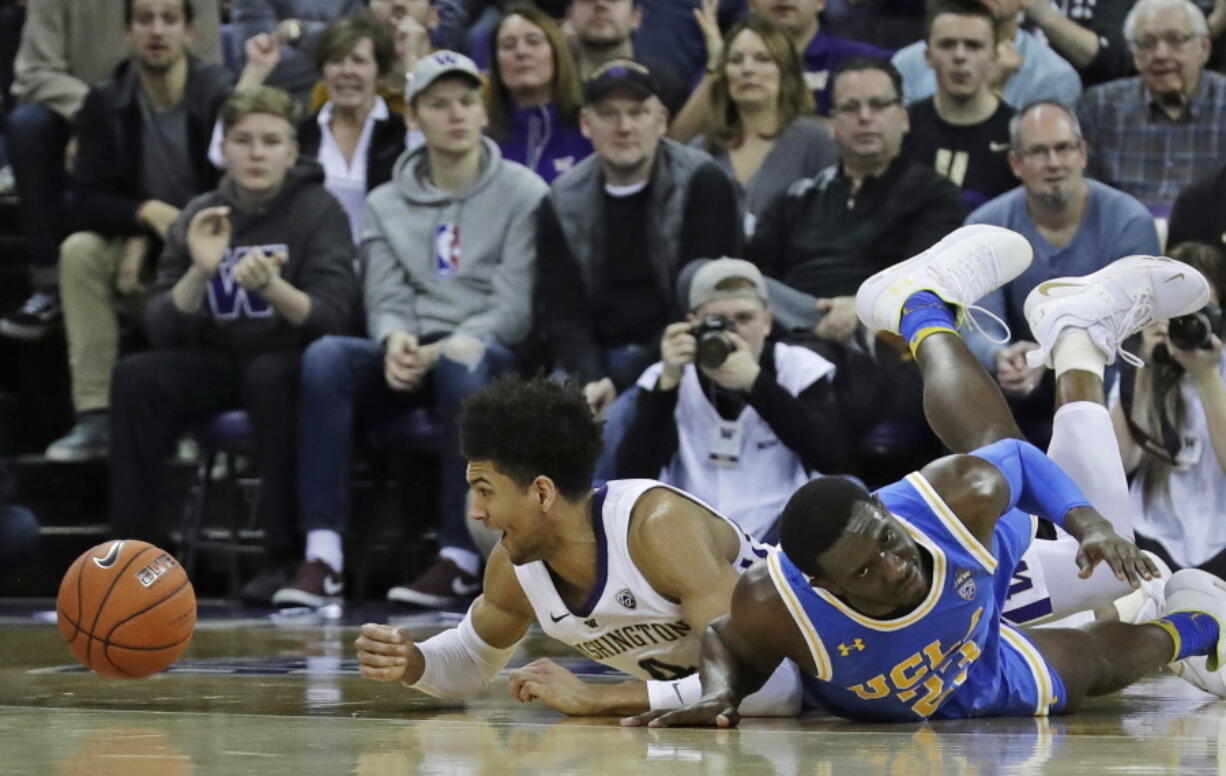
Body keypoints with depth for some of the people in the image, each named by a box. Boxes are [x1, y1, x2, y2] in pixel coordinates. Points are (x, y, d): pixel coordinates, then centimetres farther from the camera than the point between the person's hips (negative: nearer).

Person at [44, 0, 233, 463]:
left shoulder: (221, 97, -12)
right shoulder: (106, 104, -1)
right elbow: (88, 201, -6)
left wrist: (146, 241, -22)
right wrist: (146, 213, -28)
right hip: (140, 261, 4)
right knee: (79, 251, -25)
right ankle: (95, 419, -26)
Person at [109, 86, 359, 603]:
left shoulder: (319, 211, -8)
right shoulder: (199, 216, 2)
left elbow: (333, 316, -20)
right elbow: (161, 329, -6)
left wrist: (273, 288, -38)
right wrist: (199, 272, -23)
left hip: (289, 362, -4)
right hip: (218, 362, 4)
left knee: (270, 375, -36)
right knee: (135, 377, -22)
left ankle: (284, 553, -30)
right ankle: (137, 544, -14)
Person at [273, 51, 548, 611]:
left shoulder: (522, 194, 4)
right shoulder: (386, 205, 16)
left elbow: (516, 305, -5)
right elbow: (386, 299, 7)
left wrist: (452, 346, -21)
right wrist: (395, 340, -18)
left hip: (492, 358, -3)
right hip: (408, 356, 3)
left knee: (461, 364, -40)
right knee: (326, 355, -28)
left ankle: (460, 560, -37)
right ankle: (323, 558, -35)